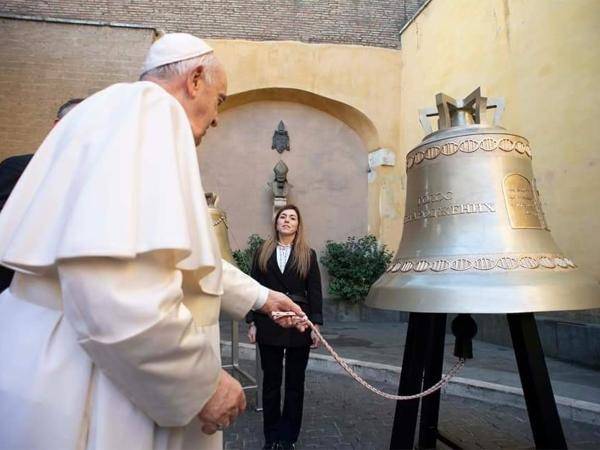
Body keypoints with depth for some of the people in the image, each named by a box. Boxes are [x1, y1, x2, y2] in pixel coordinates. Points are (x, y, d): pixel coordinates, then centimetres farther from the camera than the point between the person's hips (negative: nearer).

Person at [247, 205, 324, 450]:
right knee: (271, 381, 10)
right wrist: (252, 322, -1)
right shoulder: (263, 252, 6)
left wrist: (316, 325, -5)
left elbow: (315, 292, 1)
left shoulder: (308, 254, 4)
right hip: (269, 324, 1)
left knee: (295, 381, 9)